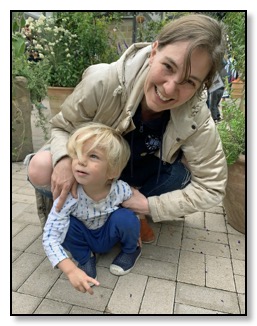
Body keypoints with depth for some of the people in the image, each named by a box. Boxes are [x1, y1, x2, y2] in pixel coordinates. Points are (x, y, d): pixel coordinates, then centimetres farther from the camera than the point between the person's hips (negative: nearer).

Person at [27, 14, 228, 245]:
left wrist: (149, 206, -25)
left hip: (147, 175, 2)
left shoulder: (197, 119, -28)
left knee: (187, 175, -24)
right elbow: (62, 126, -15)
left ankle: (134, 214, 2)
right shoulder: (103, 81, -32)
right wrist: (64, 159, -38)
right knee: (40, 170, -26)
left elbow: (212, 187, -21)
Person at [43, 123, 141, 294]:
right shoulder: (69, 196, -34)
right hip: (84, 239, 0)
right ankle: (85, 258, 0)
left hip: (109, 236, 0)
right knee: (66, 224, -29)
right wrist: (71, 270, -45)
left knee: (126, 217, -29)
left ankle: (131, 250, 5)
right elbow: (50, 237, -34)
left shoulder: (121, 190, -30)